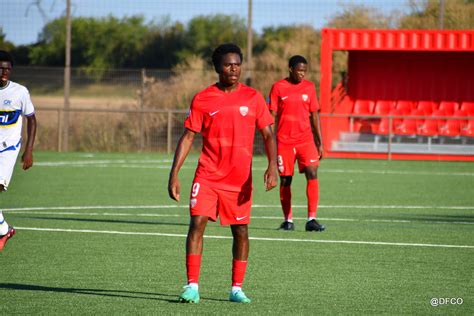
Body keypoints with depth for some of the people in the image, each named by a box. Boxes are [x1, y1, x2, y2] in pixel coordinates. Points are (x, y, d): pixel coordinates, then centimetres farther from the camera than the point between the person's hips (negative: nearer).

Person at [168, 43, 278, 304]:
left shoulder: (253, 98, 2)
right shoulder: (202, 99, 1)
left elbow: (268, 135, 2)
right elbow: (187, 137, 3)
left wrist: (272, 166, -14)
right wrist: (174, 174, -5)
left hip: (240, 178, 1)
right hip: (207, 175, -1)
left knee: (241, 231, 5)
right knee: (197, 222, -13)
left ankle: (236, 289, 16)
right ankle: (192, 286, -11)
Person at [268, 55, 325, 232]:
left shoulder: (309, 87, 8)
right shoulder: (278, 88, 1)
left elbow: (314, 115, 12)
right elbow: (272, 116, 2)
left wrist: (320, 142, 8)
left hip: (306, 139, 1)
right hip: (284, 141, -1)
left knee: (312, 173, -14)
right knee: (285, 180, 3)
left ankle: (311, 219, -15)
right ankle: (288, 220, 16)